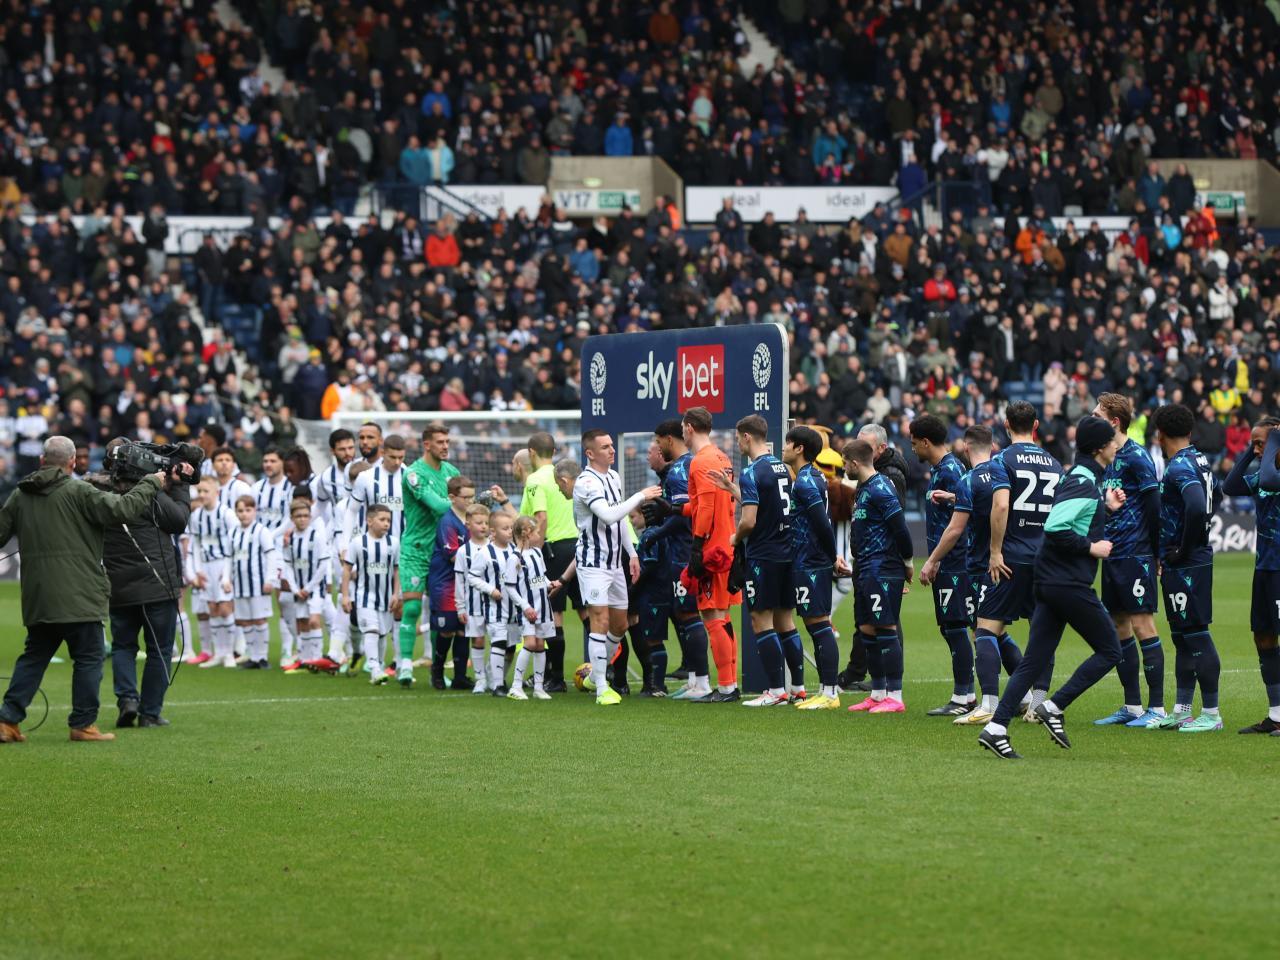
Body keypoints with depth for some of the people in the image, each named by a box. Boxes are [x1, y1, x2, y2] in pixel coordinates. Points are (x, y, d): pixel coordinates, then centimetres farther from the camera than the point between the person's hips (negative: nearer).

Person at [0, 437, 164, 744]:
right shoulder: (78, 492, -9)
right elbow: (122, 509, -14)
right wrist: (150, 483, -1)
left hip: (37, 599, 6)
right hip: (78, 596, -6)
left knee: (34, 657, 14)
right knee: (89, 657, 4)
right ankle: (83, 724, 4)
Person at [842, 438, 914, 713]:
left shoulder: (880, 489, -15)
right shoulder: (863, 488, 16)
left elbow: (900, 528, -17)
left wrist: (908, 563, -7)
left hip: (883, 570, -10)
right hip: (866, 570, 10)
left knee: (885, 629, -9)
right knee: (867, 629, 11)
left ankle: (895, 696, -8)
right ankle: (877, 693, 18)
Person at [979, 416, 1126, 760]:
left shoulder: (1082, 478, 16)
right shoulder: (1084, 483, -14)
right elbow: (1055, 527, -25)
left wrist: (1107, 507, 17)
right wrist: (1091, 548, -15)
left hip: (1049, 585, 9)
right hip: (1070, 585, -9)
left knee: (1033, 661, 5)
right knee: (1109, 651, 3)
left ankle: (996, 728, -3)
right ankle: (1054, 707, -2)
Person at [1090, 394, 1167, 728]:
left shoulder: (1136, 457, -12)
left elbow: (1154, 506, -13)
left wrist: (1155, 554, -11)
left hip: (1135, 556, -9)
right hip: (1112, 556, 9)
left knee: (1142, 625, -7)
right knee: (1119, 627, 10)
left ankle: (1156, 709, -3)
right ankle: (1132, 706, 16)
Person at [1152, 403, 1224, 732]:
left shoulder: (1179, 467, -18)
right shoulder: (1199, 460, 12)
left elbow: (1197, 505, -33)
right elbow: (1216, 495, 30)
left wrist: (1184, 548, -20)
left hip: (1186, 565, -10)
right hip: (1179, 565, 10)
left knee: (1196, 635, -6)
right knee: (1182, 637, 14)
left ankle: (1211, 714, -3)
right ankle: (1181, 711, 19)